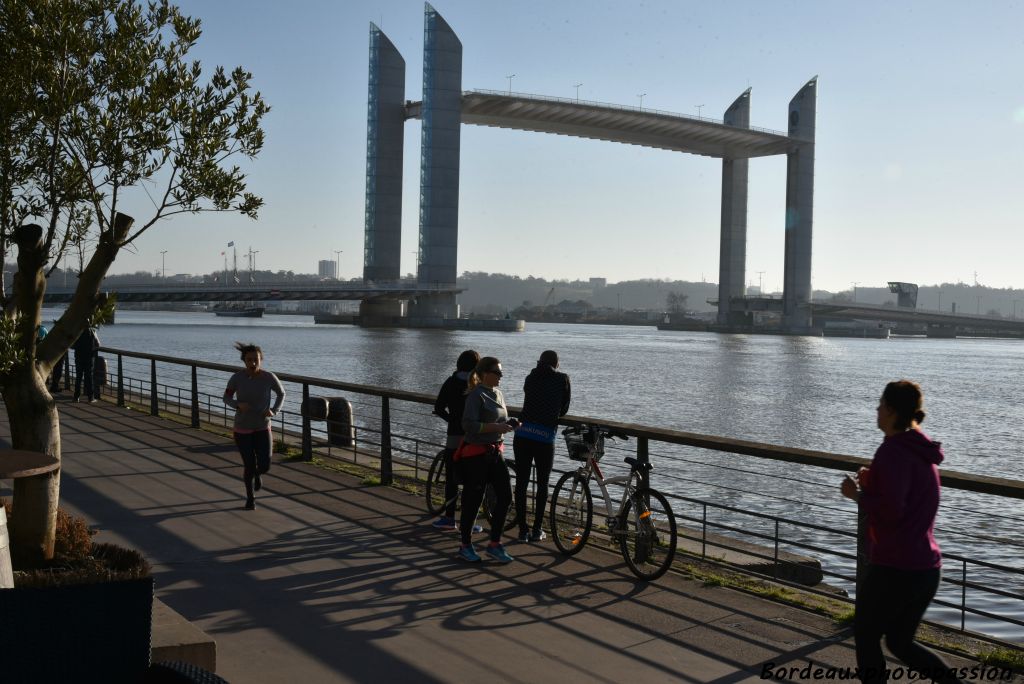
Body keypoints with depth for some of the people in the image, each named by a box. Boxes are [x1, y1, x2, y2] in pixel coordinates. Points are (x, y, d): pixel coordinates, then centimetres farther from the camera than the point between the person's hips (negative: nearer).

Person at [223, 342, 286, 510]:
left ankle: (257, 474, 32)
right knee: (249, 466, 3)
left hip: (262, 428, 1)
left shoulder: (269, 377, -16)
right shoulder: (237, 378, -17)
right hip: (242, 428, 0)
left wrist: (274, 411, -13)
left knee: (264, 466, -9)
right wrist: (238, 404, -23)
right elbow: (226, 398, -2)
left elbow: (281, 393, 3)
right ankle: (250, 497, 33)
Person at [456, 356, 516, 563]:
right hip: (476, 454, -8)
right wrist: (497, 427, -25)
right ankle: (465, 546, 17)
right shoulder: (476, 395, -14)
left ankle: (494, 544, 12)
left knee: (505, 496, 2)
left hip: (494, 452, 8)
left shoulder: (497, 393, 12)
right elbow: (469, 424, -24)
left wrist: (508, 425, 4)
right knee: (473, 500, 2)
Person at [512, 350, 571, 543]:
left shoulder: (531, 378, 11)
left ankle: (523, 529, 10)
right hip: (546, 438, -2)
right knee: (542, 484, 11)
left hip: (522, 434, 2)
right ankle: (537, 530, 13)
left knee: (521, 483, 8)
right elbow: (564, 410, 11)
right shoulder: (562, 379, 4)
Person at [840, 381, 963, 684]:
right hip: (927, 568, 9)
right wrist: (872, 483, 12)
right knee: (900, 642, 21)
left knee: (865, 636, 12)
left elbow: (890, 511, -25)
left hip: (893, 567, -9)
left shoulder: (893, 451, -18)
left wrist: (857, 493, -11)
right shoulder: (922, 451, 11)